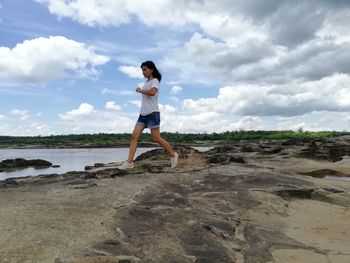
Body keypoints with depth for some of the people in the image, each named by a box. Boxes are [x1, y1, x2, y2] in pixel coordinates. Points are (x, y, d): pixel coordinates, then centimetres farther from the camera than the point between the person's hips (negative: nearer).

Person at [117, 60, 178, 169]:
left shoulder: (155, 81, -5)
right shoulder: (146, 82, 19)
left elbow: (152, 92, -26)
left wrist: (140, 90, -13)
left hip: (153, 113, -8)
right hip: (143, 113, 8)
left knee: (156, 138, -6)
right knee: (134, 136, -5)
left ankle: (173, 155, 14)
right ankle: (129, 162, -6)